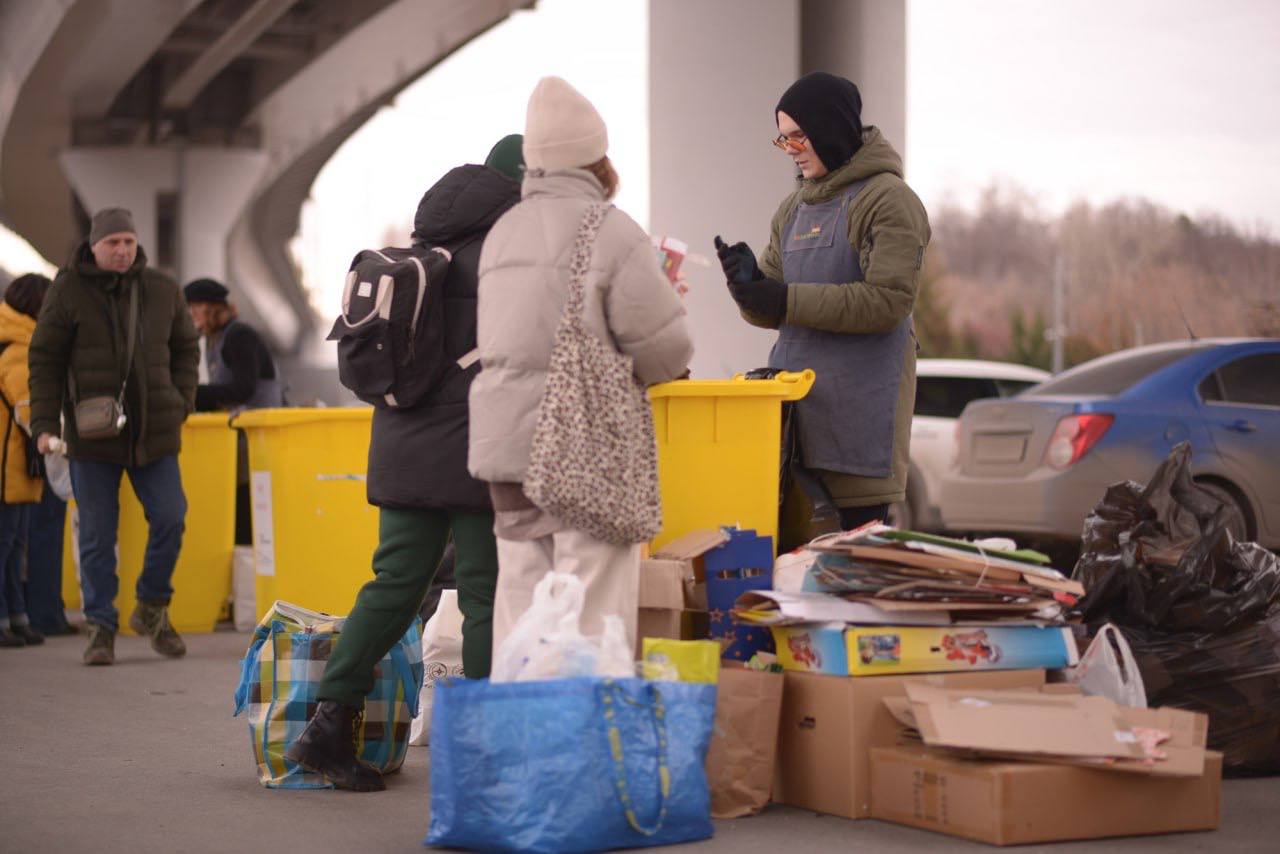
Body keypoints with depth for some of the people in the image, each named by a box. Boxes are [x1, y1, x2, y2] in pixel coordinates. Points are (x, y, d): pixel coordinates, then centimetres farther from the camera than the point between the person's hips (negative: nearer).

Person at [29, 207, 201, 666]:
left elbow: (186, 349, 17)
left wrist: (179, 403, 5)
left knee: (169, 518, -4)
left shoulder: (162, 290, 6)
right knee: (96, 536, 1)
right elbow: (44, 360, -1)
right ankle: (101, 627, 10)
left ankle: (152, 608, 18)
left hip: (154, 433, 2)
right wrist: (44, 423, -8)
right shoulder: (68, 292, -3)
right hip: (92, 435, -2)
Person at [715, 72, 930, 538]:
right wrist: (751, 286, -7)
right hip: (795, 394, 7)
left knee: (856, 526, -6)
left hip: (859, 403, -7)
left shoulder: (887, 199, -5)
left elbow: (889, 300, -16)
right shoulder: (794, 208, 18)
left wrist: (787, 300, -18)